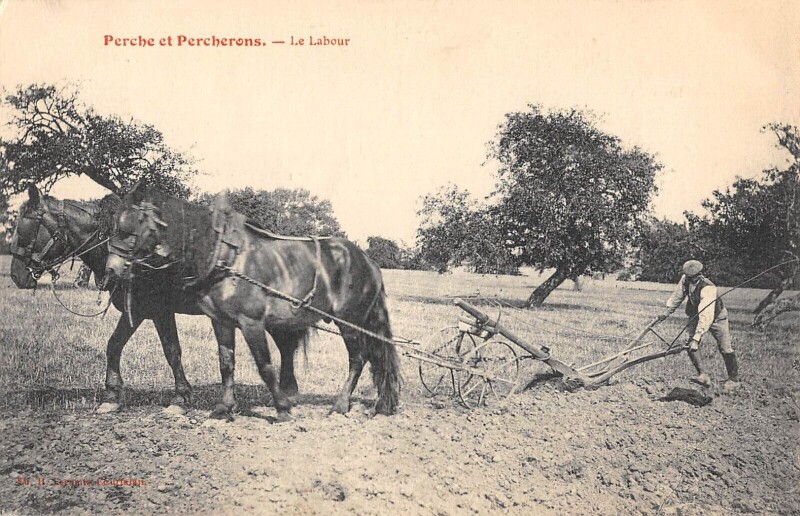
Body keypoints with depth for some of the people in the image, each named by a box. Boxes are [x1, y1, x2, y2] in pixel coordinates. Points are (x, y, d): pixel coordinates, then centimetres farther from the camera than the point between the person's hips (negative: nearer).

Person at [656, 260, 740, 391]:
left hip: (716, 317, -6)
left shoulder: (708, 288, -40)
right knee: (691, 346, -12)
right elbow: (678, 295, 2)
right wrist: (668, 312, 2)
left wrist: (696, 338, -51)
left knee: (725, 348, -5)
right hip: (696, 316, 6)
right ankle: (703, 376, -9)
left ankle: (733, 380, 12)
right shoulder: (685, 280, -20)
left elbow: (706, 317, -46)